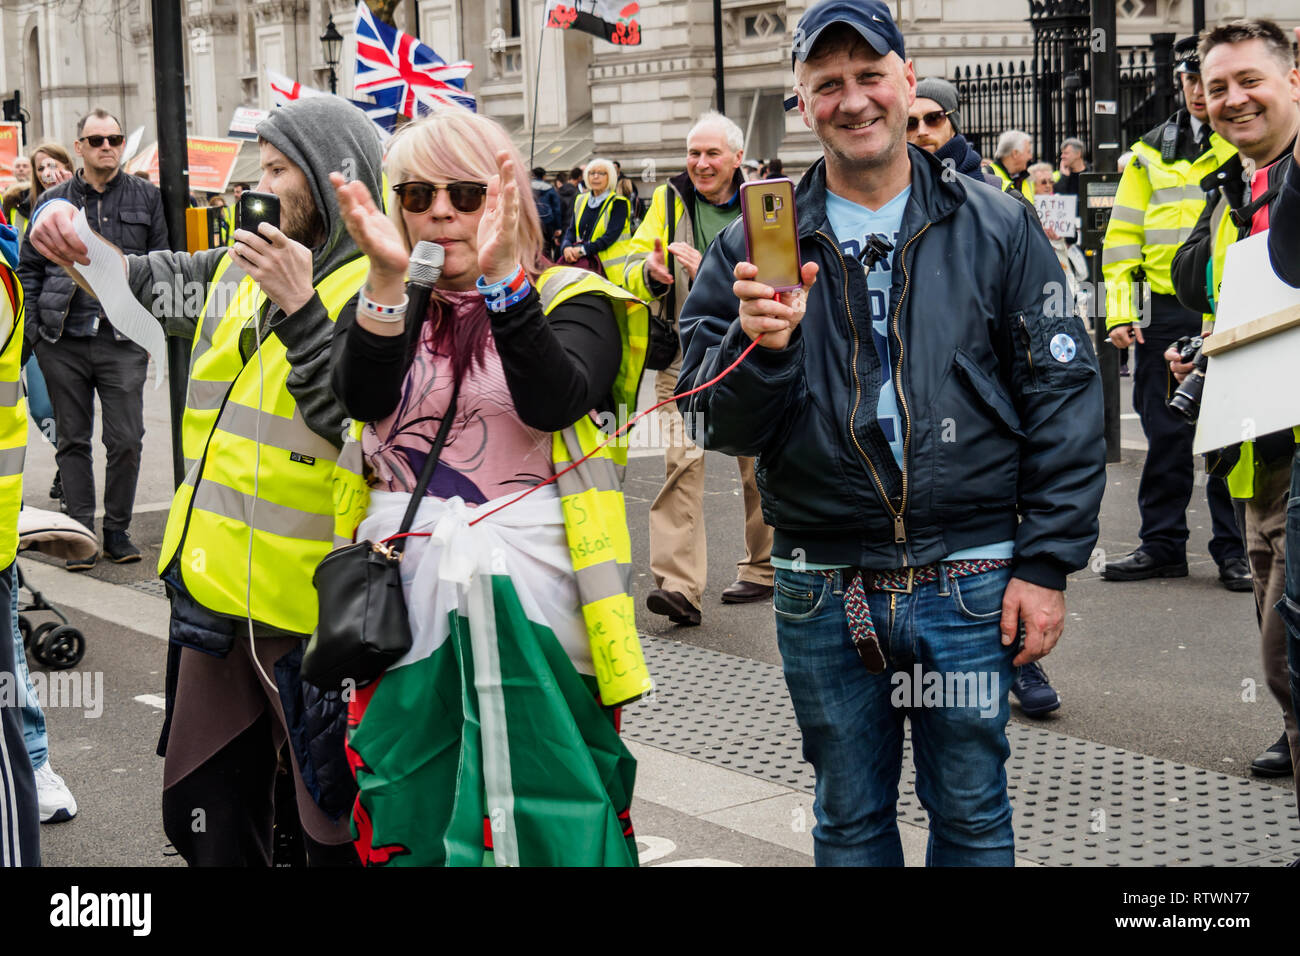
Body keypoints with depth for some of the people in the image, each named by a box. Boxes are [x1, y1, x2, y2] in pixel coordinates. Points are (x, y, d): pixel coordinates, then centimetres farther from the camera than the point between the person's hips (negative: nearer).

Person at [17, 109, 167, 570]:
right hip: (63, 341, 1)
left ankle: (117, 530, 13)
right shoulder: (54, 201, 8)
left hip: (123, 339, -1)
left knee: (126, 440, -3)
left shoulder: (146, 198, 7)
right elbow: (29, 268, 11)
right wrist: (33, 329, 2)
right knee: (73, 440, 6)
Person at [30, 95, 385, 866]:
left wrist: (298, 309, -28)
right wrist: (66, 233, 3)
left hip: (314, 607, -8)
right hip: (218, 596, 8)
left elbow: (361, 424, -23)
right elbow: (144, 282, 22)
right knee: (207, 815, 20)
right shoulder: (237, 270, 10)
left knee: (337, 830, 5)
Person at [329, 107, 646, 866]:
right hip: (404, 599, 3)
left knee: (544, 827, 1)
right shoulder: (381, 306, 12)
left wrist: (503, 278, -29)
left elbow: (553, 402, -19)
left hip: (529, 601, -3)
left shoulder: (569, 298, 2)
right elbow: (362, 398, -11)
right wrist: (390, 277, -25)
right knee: (402, 827, 9)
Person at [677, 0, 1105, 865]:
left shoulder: (998, 230, 1)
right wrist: (757, 349, -22)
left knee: (973, 817, 12)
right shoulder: (756, 248, 2)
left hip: (971, 585, -1)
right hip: (823, 592, 1)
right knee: (849, 819, 16)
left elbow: (1064, 398, -1)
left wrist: (1047, 564, -6)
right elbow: (717, 426, -1)